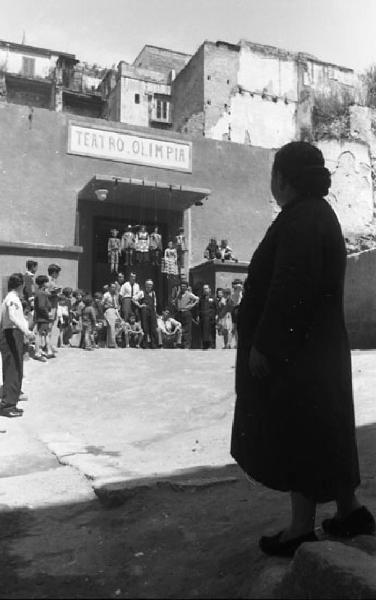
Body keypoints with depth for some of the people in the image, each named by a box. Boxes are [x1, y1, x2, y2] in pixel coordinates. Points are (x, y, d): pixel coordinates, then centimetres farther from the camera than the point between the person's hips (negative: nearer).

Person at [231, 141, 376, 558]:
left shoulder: (300, 219, -18)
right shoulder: (318, 213, 14)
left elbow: (288, 289, -25)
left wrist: (262, 345, -21)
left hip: (293, 351, -10)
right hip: (315, 347, 10)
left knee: (298, 436, 1)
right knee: (321, 433, 19)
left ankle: (302, 530, 15)